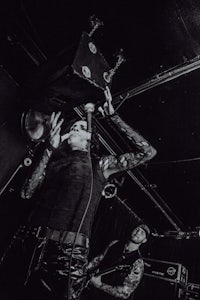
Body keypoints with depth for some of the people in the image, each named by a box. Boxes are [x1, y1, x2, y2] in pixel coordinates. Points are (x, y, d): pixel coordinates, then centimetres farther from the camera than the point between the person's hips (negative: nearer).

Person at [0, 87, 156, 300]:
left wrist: (113, 117, 8)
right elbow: (27, 193, 6)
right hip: (27, 241, 3)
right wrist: (50, 149, 4)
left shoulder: (99, 165, 9)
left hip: (68, 249, -3)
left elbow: (147, 151, 5)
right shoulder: (55, 160, 17)